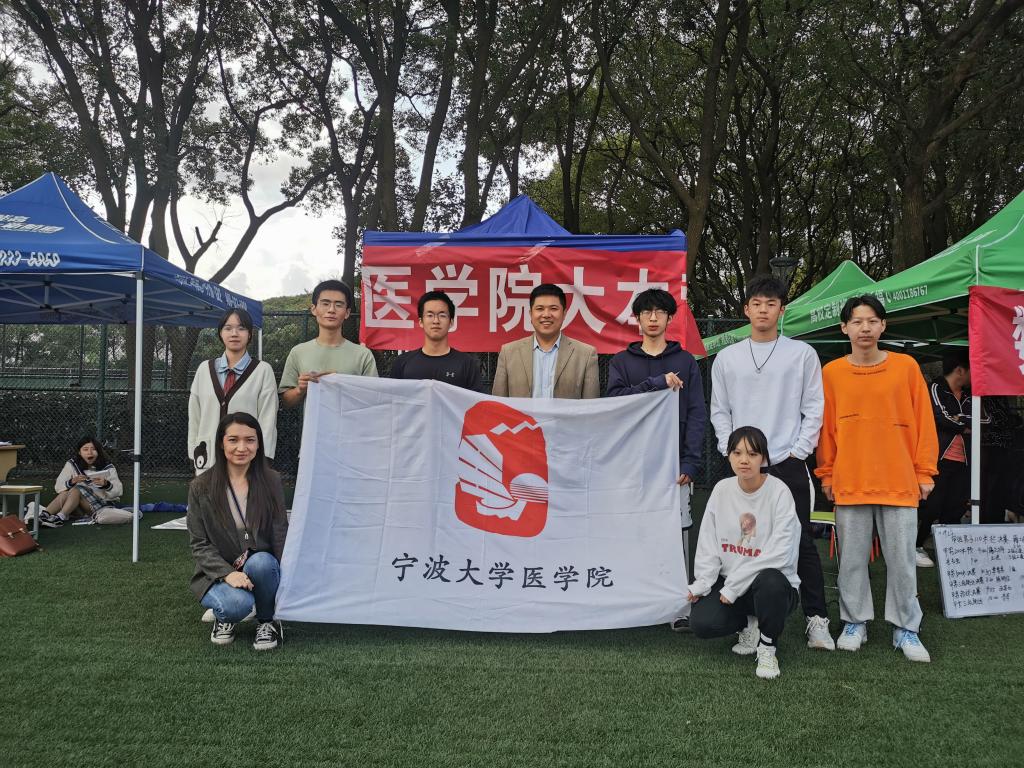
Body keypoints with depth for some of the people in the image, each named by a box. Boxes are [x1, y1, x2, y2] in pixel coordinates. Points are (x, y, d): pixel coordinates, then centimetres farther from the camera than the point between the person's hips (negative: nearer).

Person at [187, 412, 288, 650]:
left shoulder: (271, 481, -1)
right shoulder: (201, 487, -3)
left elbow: (280, 535, -4)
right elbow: (199, 544, -3)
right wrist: (227, 573, -19)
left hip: (262, 567, 1)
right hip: (218, 573, -1)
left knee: (261, 562, -34)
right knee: (238, 602, -33)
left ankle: (267, 621, -5)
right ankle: (224, 618, 6)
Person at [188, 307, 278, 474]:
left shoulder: (263, 371, 1)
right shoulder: (204, 369, 11)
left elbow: (267, 419, -2)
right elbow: (194, 417, 13)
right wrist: (194, 455, 9)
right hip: (209, 458, 3)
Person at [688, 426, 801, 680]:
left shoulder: (779, 492, -13)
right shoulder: (722, 490, 1)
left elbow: (779, 552, -20)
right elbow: (708, 543, 5)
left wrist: (734, 586, -20)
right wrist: (701, 584, -9)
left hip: (771, 579, -4)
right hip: (728, 582, 4)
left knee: (770, 583, -39)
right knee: (701, 622, -21)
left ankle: (767, 648, -9)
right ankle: (748, 625, 13)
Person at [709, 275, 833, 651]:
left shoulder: (802, 354, 3)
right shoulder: (727, 358, 9)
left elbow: (814, 409, 2)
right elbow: (720, 412, 11)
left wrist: (798, 451, -5)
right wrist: (731, 450, 0)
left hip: (789, 464, -2)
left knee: (801, 542, -1)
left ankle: (816, 619, 9)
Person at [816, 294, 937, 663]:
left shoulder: (906, 366, 1)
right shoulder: (831, 372, 2)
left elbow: (923, 421, 3)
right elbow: (826, 427, 6)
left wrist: (924, 472, 1)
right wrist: (826, 474, 5)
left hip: (899, 481, 0)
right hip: (850, 482, 1)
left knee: (902, 557, 5)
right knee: (852, 558, 8)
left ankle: (905, 628, 18)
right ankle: (855, 622, 21)